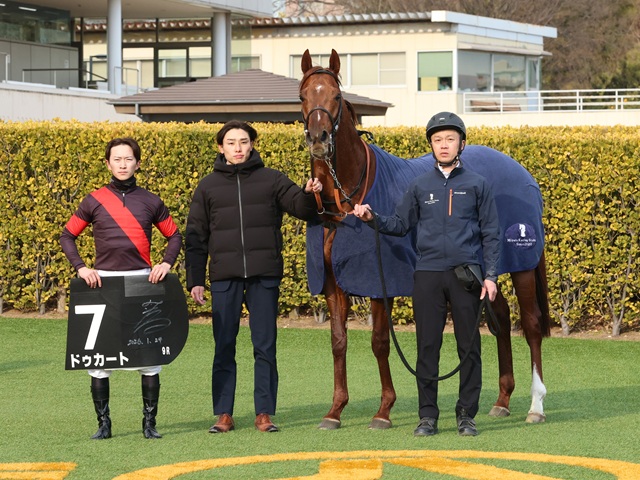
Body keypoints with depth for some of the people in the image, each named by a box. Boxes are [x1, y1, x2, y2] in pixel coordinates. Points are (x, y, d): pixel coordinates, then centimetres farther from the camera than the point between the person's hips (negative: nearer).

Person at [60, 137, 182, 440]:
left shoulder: (150, 202, 9)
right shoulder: (94, 201, 6)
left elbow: (174, 236, 17)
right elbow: (67, 236, 11)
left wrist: (166, 263, -1)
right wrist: (80, 267, -3)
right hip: (103, 282, 0)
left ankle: (149, 423, 6)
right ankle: (103, 423, 6)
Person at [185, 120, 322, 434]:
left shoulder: (272, 180, 7)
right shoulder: (208, 187, 10)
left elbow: (299, 207, 0)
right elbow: (195, 237, 10)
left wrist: (309, 195, -24)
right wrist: (195, 281, 3)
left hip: (265, 276, -1)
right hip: (225, 277, 1)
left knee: (265, 346, 2)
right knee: (224, 347, 3)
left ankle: (264, 413, 7)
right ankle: (223, 414, 9)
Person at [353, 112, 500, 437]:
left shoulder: (477, 185, 6)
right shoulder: (419, 187, 10)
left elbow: (491, 233, 5)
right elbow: (401, 224, 11)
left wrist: (490, 276, -3)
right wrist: (373, 219, -8)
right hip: (428, 275, 1)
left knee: (469, 346, 2)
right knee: (427, 346, 2)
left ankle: (466, 415, 10)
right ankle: (428, 416, 8)